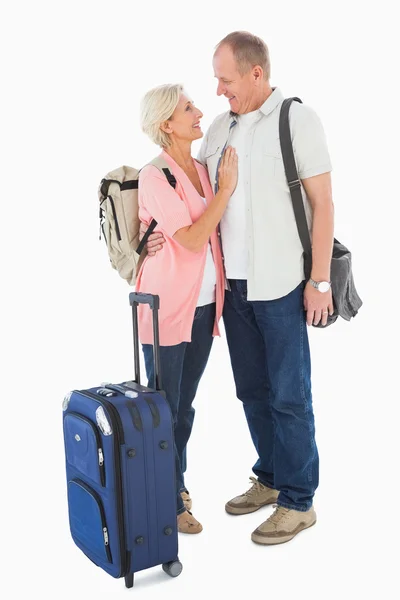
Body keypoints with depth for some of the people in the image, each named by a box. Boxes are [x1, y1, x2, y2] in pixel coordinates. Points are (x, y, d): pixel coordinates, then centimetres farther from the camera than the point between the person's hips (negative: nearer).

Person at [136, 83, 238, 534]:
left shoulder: (203, 169, 9)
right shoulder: (155, 177, -13)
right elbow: (192, 239, -20)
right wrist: (225, 188, -14)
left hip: (204, 305, 7)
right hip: (167, 307, -7)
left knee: (185, 404, 18)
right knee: (163, 407, 6)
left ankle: (177, 482, 35)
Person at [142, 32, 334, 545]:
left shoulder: (298, 120, -6)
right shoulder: (221, 127, 10)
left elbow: (322, 204, -8)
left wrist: (320, 281, -12)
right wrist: (163, 229, -8)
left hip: (281, 286, -6)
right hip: (233, 283, 6)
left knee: (288, 394, 1)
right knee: (252, 389, 14)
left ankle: (298, 502, 15)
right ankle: (270, 479, 31)